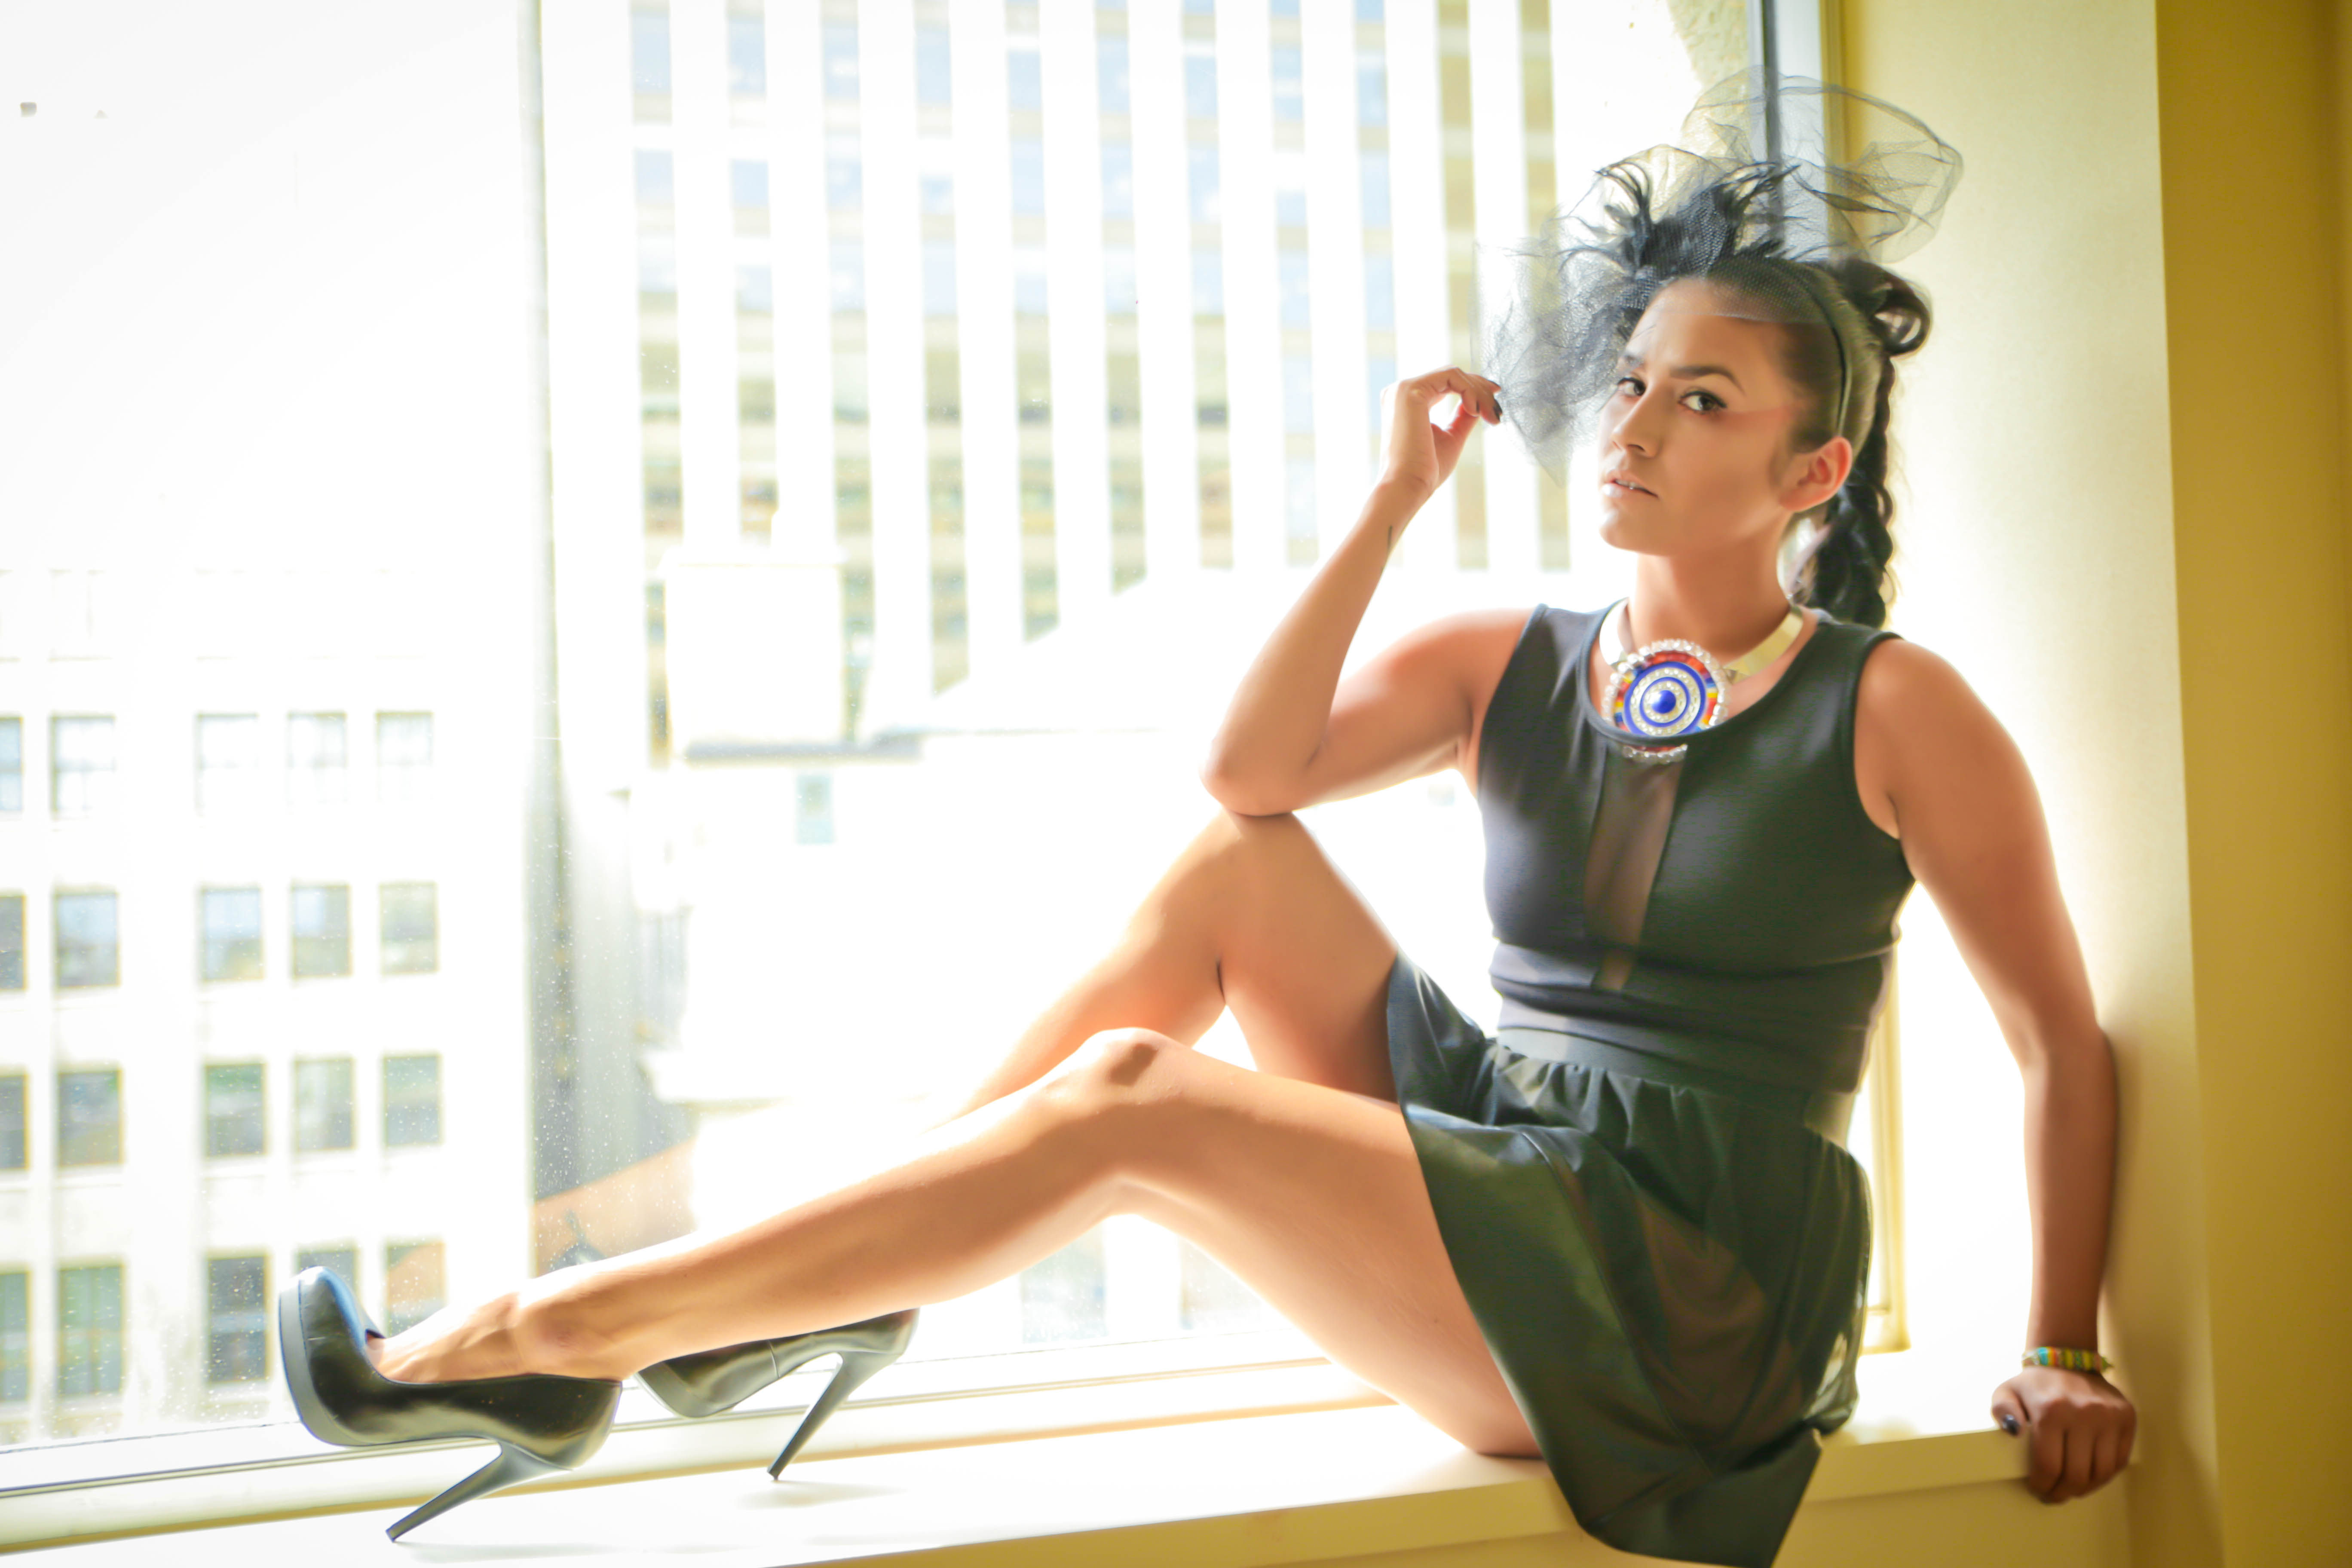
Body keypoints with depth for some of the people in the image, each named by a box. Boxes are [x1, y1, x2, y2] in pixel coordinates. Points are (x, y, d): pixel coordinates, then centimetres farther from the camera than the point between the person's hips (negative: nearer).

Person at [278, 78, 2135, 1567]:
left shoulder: (1893, 710, -3)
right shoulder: (1505, 665, 9)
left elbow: (2065, 1041, 0)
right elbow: (1247, 768, -7)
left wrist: (2065, 1358, -3)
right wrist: (1400, 495, -8)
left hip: (1681, 1301, -5)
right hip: (1486, 1185, 5)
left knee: (1138, 1099, -23)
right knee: (1229, 870, -9)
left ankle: (554, 1335, -17)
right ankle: (839, 1285, -9)